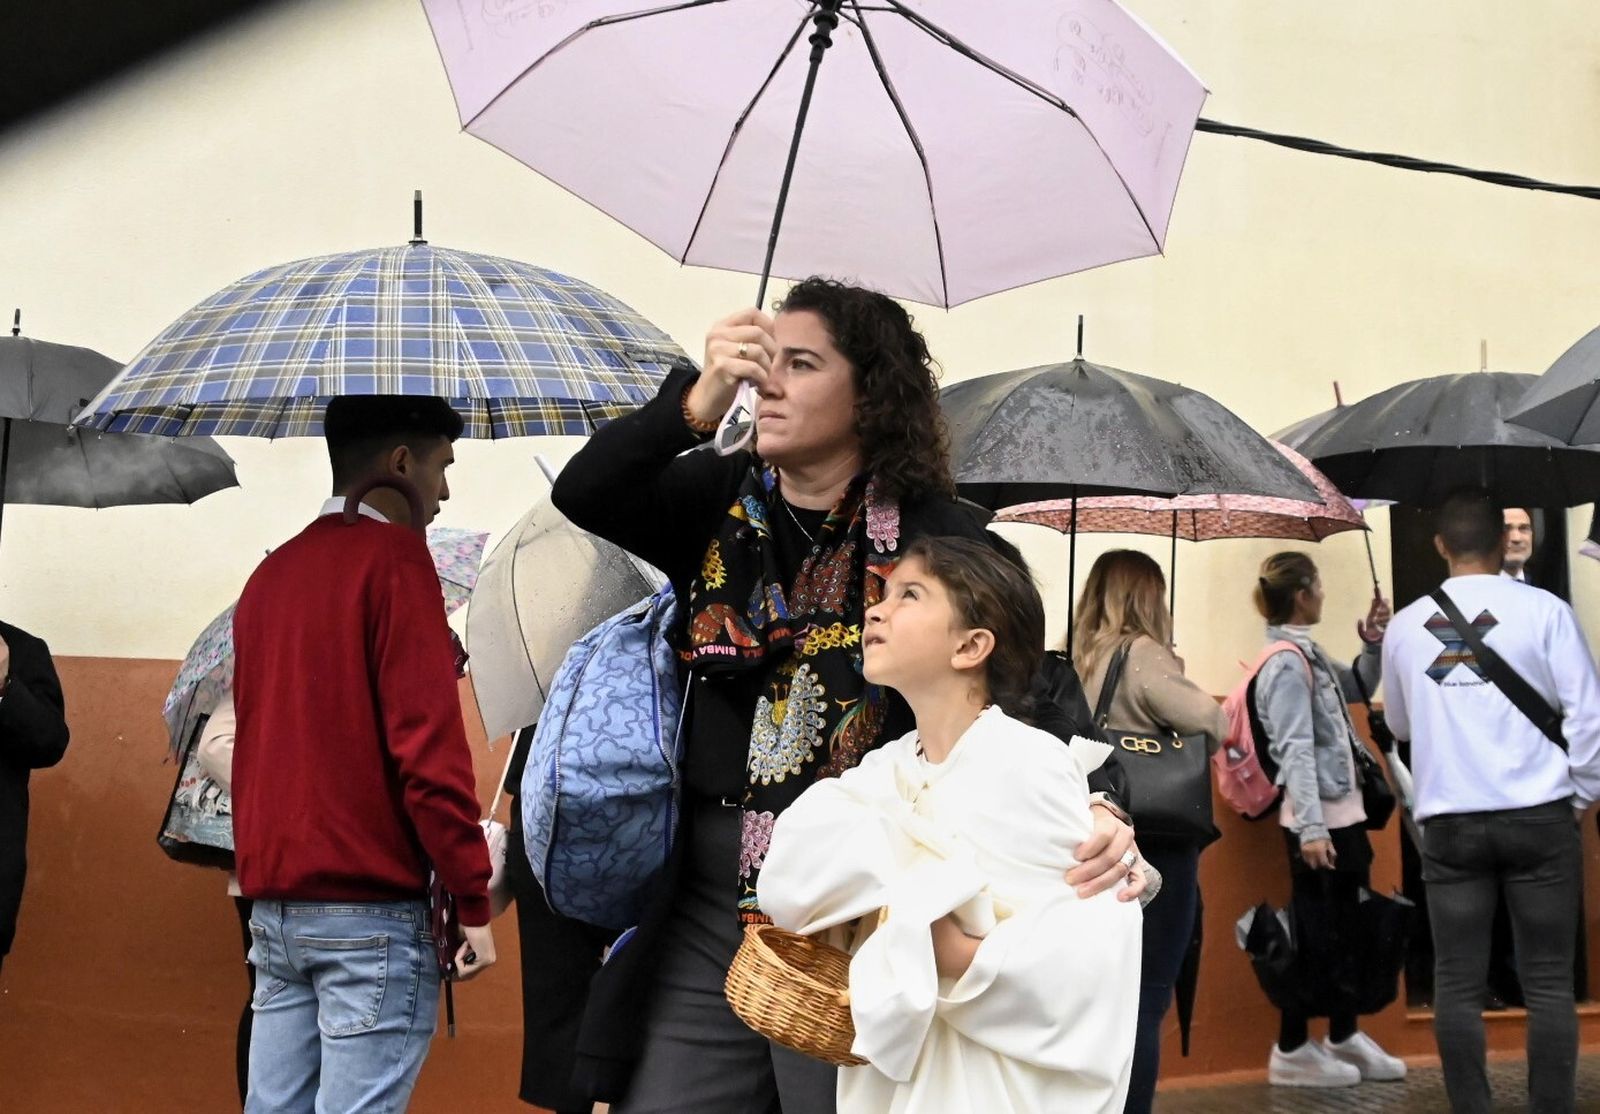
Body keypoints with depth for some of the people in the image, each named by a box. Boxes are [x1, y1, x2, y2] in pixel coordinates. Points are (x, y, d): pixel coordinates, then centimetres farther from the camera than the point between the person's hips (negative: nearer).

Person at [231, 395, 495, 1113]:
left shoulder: (272, 573, 15)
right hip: (369, 908, -7)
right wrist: (473, 901, -11)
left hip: (273, 903, 7)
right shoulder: (393, 555, -8)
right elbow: (427, 741, -15)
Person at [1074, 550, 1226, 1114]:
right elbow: (1210, 719, -21)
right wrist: (1193, 748, -2)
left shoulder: (1082, 660, 8)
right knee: (1147, 999, -2)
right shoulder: (1142, 655, -12)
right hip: (1158, 843, -7)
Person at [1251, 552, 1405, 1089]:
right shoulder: (1286, 664, -16)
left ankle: (1344, 1037, 26)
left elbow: (1358, 689, 28)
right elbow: (1296, 750, -22)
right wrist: (1311, 828, -26)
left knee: (1347, 929, 15)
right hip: (1319, 819, -9)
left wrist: (1373, 645, 9)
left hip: (1345, 812, 9)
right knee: (1315, 933, -3)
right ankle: (1292, 1051, 5)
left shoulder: (1311, 655, 11)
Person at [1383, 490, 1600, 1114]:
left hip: (1449, 823, 2)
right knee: (1548, 982, 3)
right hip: (1538, 817, -2)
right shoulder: (1543, 611, -2)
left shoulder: (1405, 626, 6)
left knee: (1457, 985, 5)